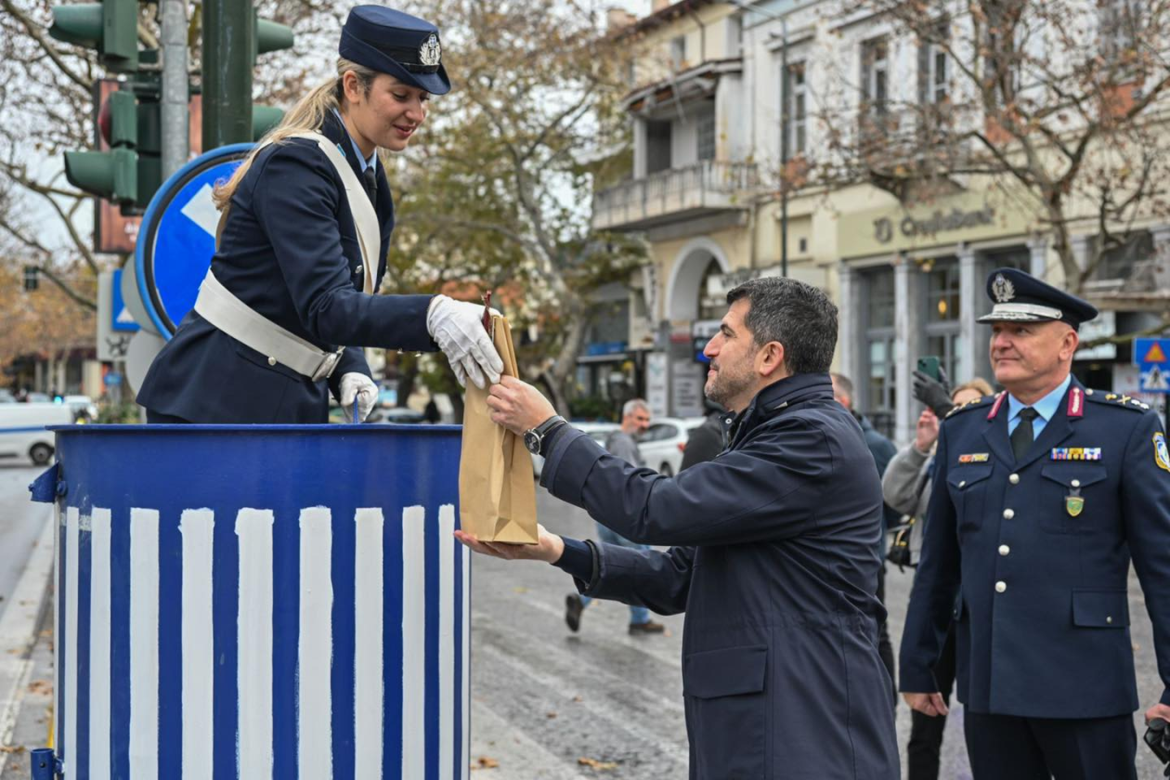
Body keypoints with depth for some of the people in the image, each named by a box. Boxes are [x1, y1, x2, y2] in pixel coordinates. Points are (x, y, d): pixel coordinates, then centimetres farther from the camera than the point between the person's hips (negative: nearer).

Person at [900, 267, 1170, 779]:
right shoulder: (961, 431, 10)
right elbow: (938, 564, 13)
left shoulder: (1128, 429, -3)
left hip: (1085, 688, -4)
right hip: (987, 685, 4)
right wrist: (916, 668, 14)